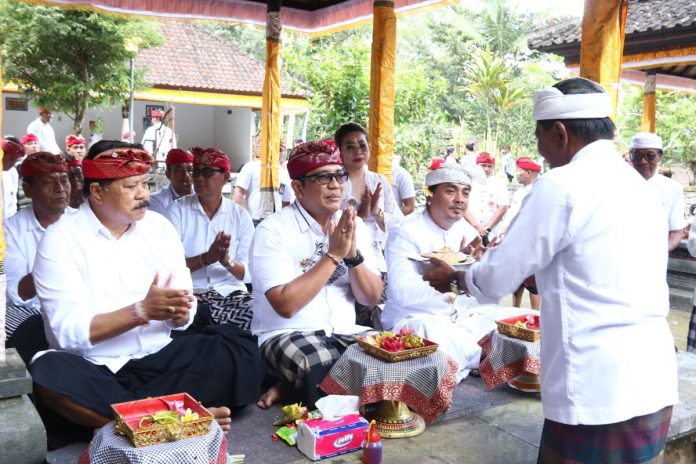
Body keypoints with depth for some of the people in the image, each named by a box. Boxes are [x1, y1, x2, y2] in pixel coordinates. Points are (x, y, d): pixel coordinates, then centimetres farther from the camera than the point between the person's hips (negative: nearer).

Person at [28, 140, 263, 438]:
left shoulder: (160, 227, 6)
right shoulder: (61, 239, -6)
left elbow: (184, 314, 3)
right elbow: (69, 331, -15)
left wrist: (178, 312, -20)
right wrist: (142, 311, -25)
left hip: (157, 360, 4)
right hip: (93, 369, -3)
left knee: (239, 350, -19)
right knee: (49, 373, -35)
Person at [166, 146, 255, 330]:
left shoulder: (241, 215, 6)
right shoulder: (177, 209, 1)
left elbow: (250, 272, -1)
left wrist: (228, 262, -21)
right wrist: (206, 258, -23)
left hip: (231, 292, 2)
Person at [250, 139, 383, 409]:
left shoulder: (354, 225, 6)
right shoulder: (273, 230, -10)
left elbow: (371, 299, 4)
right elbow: (285, 305, -21)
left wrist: (353, 254, -14)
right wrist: (333, 255, -19)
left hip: (343, 334, 7)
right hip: (286, 335, -7)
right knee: (330, 375, -37)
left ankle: (292, 387, -5)